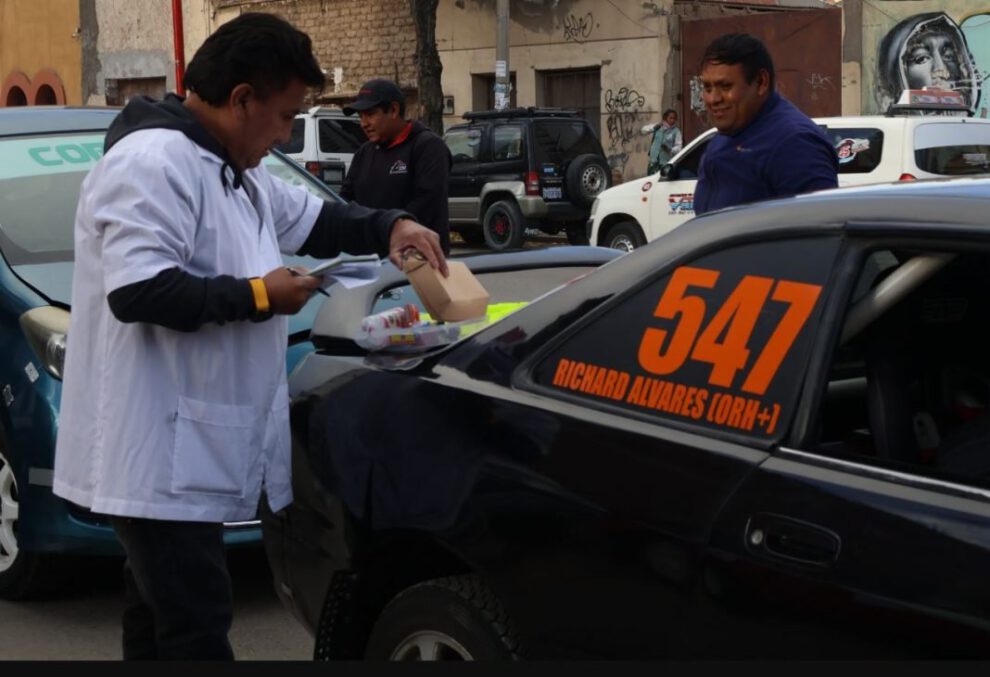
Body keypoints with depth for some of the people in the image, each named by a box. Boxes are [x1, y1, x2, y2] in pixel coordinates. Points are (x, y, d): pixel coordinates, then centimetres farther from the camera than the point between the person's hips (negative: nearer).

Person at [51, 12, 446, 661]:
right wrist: (257, 295, -18)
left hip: (182, 447, 11)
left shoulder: (233, 170, 16)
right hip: (158, 450, -11)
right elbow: (138, 291, -28)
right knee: (195, 625, -9)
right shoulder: (154, 162, -19)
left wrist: (390, 227, 12)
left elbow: (312, 219, 30)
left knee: (161, 615, 18)